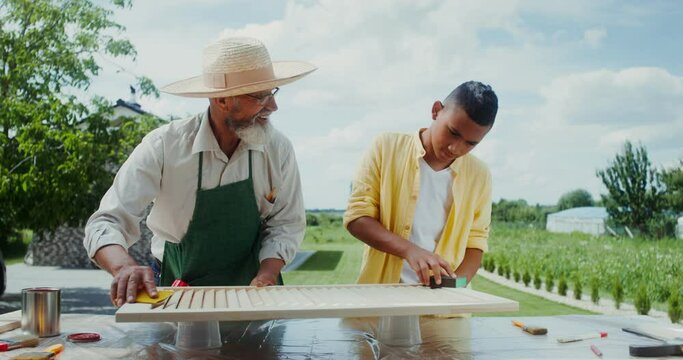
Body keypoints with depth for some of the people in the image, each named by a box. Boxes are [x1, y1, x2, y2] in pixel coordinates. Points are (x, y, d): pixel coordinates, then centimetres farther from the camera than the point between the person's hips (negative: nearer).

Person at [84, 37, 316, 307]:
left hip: (252, 293, 1)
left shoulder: (278, 148, -7)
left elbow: (286, 223, 1)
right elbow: (107, 222, -16)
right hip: (177, 296, -1)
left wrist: (266, 276, -16)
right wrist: (125, 268, -36)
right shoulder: (164, 146, -15)